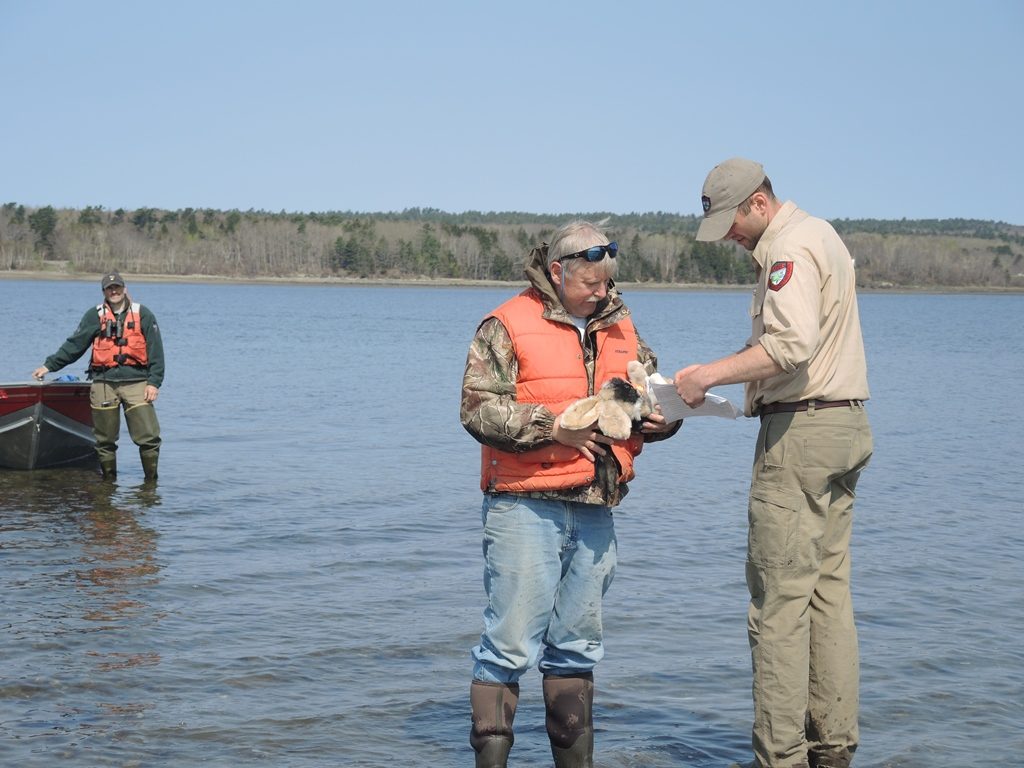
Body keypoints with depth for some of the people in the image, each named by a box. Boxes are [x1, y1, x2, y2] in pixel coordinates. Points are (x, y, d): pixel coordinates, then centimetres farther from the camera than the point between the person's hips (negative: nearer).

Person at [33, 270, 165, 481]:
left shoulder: (142, 314, 7)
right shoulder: (95, 315, 9)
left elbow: (155, 351, 5)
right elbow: (73, 345, 11)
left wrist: (154, 382, -3)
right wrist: (49, 365, 8)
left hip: (136, 382, -1)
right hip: (103, 383, 1)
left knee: (149, 437, -8)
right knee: (105, 440, 5)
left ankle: (151, 481, 5)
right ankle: (109, 481, 18)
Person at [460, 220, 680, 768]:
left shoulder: (620, 328, 14)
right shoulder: (508, 326, -4)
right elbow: (478, 409, -12)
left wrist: (660, 416, -1)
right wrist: (552, 426, -19)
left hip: (595, 512, 6)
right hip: (525, 507, -6)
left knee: (577, 647, 14)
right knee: (511, 644, -6)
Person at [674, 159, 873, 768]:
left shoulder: (790, 248, -12)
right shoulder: (824, 236, 20)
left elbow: (791, 344, -26)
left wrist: (711, 375, -20)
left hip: (800, 432, -10)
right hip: (845, 424, 10)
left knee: (780, 597, -6)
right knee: (829, 591, 11)